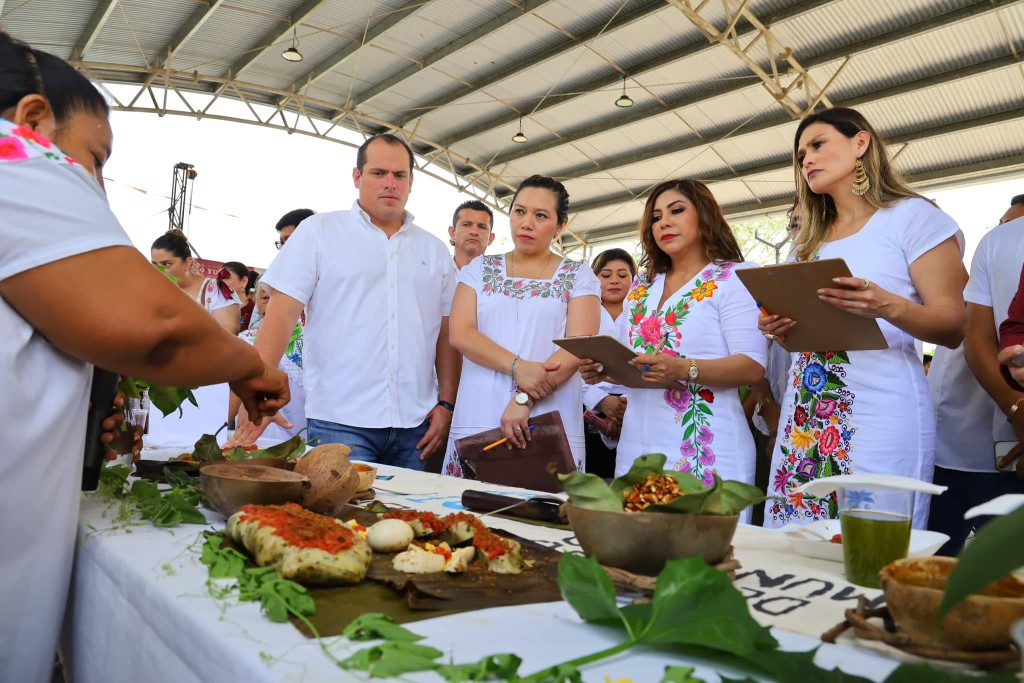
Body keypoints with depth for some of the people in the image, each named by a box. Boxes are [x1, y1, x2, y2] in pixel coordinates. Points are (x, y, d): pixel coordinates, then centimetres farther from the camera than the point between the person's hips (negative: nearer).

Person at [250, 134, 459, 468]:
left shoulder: (434, 250, 13)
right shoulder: (319, 231, 4)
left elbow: (446, 333, 13)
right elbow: (281, 314, -4)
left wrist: (446, 404, 5)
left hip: (415, 425, 3)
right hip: (340, 422, -3)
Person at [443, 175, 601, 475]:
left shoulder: (578, 276, 6)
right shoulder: (480, 269, 11)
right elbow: (460, 333, -1)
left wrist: (524, 398, -16)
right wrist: (517, 366, -16)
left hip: (550, 425, -1)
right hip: (476, 420, 2)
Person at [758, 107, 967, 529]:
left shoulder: (911, 216, 1)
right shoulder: (810, 241, 20)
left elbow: (954, 327, -5)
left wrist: (888, 307, -24)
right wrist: (782, 329, 2)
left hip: (882, 418, -6)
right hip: (805, 418, 6)